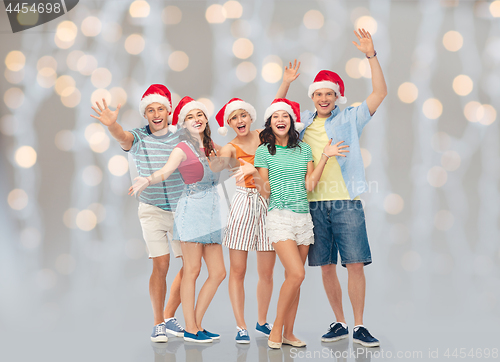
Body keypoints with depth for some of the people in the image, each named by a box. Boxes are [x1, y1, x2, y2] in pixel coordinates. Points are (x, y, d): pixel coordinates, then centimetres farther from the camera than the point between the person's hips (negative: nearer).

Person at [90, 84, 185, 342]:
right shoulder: (139, 138, -6)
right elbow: (122, 137, -28)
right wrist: (111, 124, -51)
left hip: (181, 210, 2)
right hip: (152, 211, -2)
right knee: (160, 266, -7)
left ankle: (169, 318, 15)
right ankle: (158, 324, 11)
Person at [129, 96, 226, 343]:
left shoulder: (210, 146, 14)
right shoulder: (182, 149, -4)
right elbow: (165, 172, -19)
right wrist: (147, 180, -37)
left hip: (211, 212, 7)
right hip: (192, 209, -7)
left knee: (218, 272, 4)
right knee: (192, 270, -4)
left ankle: (197, 323, 13)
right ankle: (190, 329, 3)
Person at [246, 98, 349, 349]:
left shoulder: (304, 149, 12)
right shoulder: (264, 151, 2)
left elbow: (310, 185, 3)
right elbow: (265, 193, 0)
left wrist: (325, 157, 1)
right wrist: (254, 173, -16)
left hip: (303, 217, 4)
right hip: (280, 217, -4)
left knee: (292, 277, 5)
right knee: (296, 274, -17)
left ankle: (288, 333, 13)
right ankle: (276, 330, -4)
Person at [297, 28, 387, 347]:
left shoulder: (349, 120, 4)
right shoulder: (303, 121, 13)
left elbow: (381, 93, -4)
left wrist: (371, 55, -11)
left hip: (346, 203, -3)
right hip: (314, 204, 3)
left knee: (356, 263, -7)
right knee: (326, 266, 6)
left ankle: (359, 326, 1)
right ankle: (339, 323, 17)